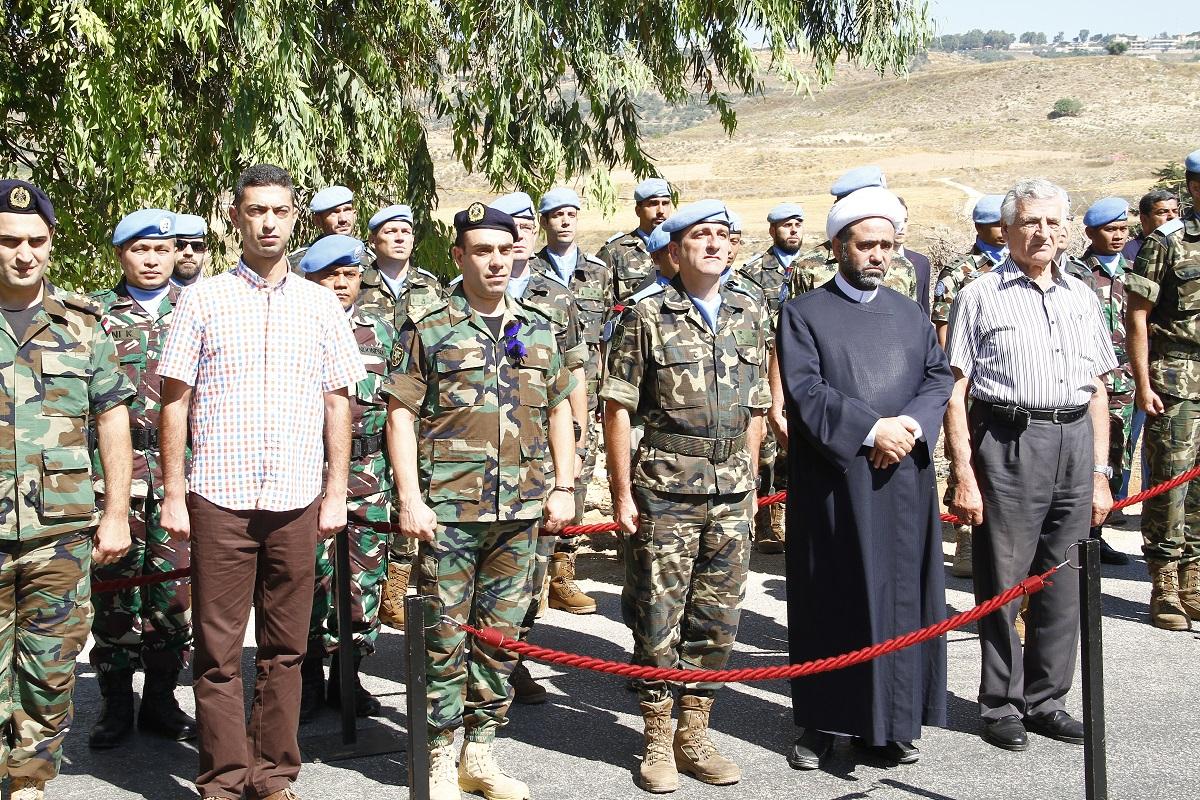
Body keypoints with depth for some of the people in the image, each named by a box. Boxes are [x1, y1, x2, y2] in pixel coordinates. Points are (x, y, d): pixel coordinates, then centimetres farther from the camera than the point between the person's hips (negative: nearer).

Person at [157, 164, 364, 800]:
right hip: (218, 498, -1)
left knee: (285, 647, 8)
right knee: (217, 648, 3)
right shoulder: (203, 300, 4)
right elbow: (175, 401, 3)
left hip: (297, 501, 2)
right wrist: (172, 495, -2)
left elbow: (337, 401, 11)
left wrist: (336, 491, 5)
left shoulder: (320, 303, 10)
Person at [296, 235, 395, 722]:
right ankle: (310, 679, 13)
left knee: (365, 579, 6)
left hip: (370, 472, 3)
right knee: (316, 579, -1)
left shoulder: (380, 332, 12)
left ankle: (348, 676, 19)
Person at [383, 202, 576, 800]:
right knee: (446, 635, 2)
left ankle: (481, 751, 23)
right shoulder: (428, 328, -1)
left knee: (503, 633, 10)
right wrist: (409, 498, -11)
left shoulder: (537, 330, 11)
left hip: (521, 509, 4)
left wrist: (563, 487, 9)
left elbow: (559, 410, 16)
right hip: (448, 509, -4)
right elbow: (401, 414, -4)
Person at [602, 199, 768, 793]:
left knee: (717, 620, 9)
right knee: (659, 619, 2)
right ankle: (658, 742, 15)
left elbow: (755, 406, 15)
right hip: (665, 493, -4)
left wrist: (750, 480, 11)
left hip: (732, 496, 4)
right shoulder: (647, 317, -4)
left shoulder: (750, 315, 10)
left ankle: (694, 735, 22)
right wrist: (622, 494, -8)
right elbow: (618, 408, -5)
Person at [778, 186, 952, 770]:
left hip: (904, 480, 4)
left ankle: (891, 721, 15)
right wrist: (871, 429, -18)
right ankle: (822, 722, 11)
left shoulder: (911, 315, 16)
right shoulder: (804, 314, 2)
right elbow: (804, 389, -10)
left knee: (899, 597, 5)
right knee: (830, 601, 2)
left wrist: (911, 424, -12)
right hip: (834, 484, -4)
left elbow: (940, 378, 8)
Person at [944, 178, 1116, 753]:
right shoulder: (980, 297, 0)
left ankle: (1046, 700, 23)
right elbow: (954, 393, -4)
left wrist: (1100, 473, 11)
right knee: (1002, 582, 2)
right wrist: (964, 476, -10)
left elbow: (1098, 391, 17)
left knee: (1063, 582, 10)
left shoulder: (1082, 297, 14)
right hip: (1007, 443, -4)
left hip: (1075, 445, 5)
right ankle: (1001, 704, 15)